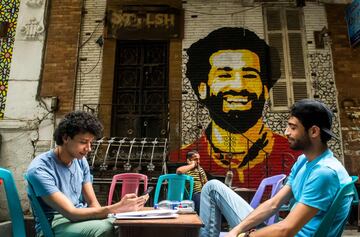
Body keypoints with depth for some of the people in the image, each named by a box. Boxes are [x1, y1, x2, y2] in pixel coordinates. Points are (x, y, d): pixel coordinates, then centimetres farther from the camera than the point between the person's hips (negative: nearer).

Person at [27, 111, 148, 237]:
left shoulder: (81, 160, 0)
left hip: (81, 215, 6)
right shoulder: (40, 170, -20)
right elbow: (71, 213, -27)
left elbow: (93, 202, 2)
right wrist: (116, 208, -37)